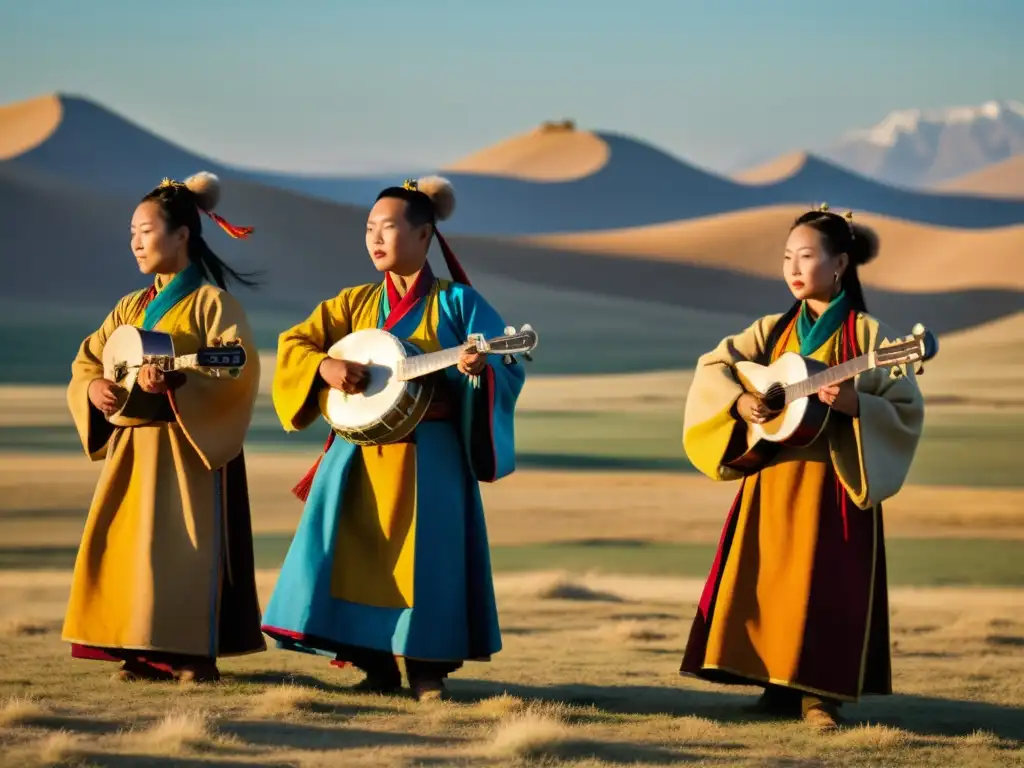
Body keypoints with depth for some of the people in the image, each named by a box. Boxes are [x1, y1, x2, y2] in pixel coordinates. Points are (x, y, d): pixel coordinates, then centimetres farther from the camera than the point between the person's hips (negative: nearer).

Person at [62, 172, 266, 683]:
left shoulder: (211, 302, -6)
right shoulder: (132, 307, 16)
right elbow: (88, 359, 16)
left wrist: (176, 379, -30)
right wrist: (92, 387, -7)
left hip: (191, 446, -7)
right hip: (133, 446, 7)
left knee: (185, 543, -8)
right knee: (127, 541, 3)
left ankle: (196, 655, -3)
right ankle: (145, 651, 8)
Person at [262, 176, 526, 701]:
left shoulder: (456, 302, 0)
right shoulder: (355, 304, 12)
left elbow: (508, 366, -5)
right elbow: (293, 345, 7)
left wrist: (481, 370, -28)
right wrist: (325, 368, -13)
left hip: (429, 456, -4)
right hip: (360, 455, 4)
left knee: (425, 555, -6)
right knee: (357, 554, -1)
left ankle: (427, 669, 4)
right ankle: (377, 667, 9)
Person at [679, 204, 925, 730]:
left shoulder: (867, 333, -6)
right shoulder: (774, 330, 9)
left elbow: (907, 411, -9)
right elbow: (713, 366, 9)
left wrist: (854, 404, -25)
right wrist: (739, 401, -11)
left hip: (834, 479, -5)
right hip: (773, 477, 5)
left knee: (825, 583, -7)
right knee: (768, 577, 5)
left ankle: (819, 693, -1)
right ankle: (780, 686, 15)